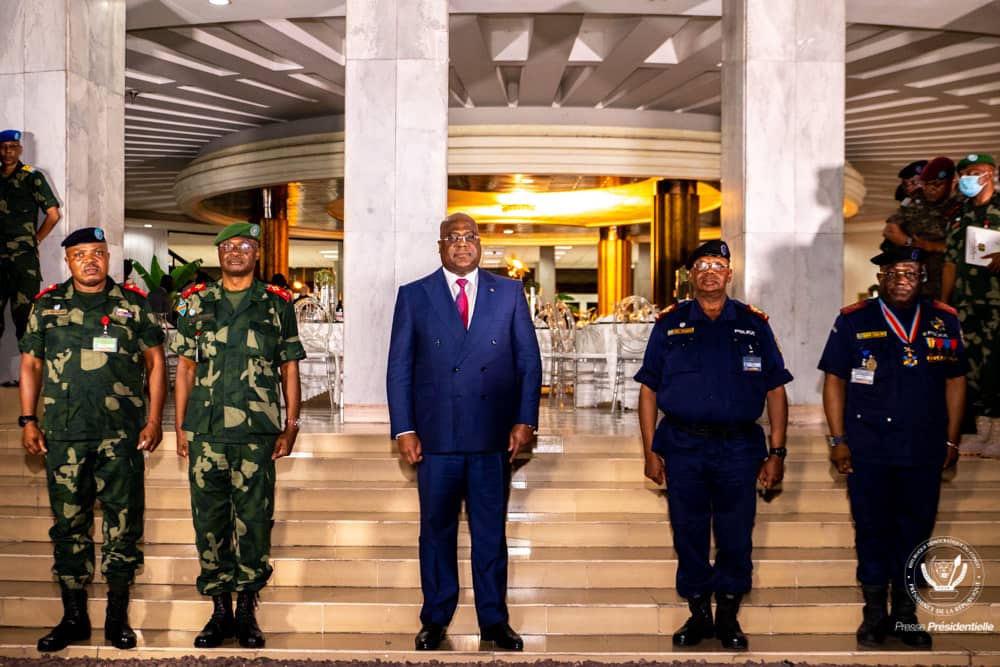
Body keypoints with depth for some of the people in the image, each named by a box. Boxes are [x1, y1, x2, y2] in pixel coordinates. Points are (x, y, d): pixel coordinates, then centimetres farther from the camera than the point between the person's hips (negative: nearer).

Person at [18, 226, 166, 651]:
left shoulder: (133, 304, 6)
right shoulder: (47, 305, 10)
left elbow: (155, 362, 6)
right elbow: (30, 365, 13)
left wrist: (154, 420, 0)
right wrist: (28, 420, 5)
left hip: (122, 433, -1)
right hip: (63, 434, 1)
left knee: (123, 521, 2)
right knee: (68, 522, 7)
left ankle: (117, 616, 13)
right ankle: (73, 617, 18)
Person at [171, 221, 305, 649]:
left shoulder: (277, 304, 7)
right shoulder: (197, 303, 11)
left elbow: (290, 369, 7)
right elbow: (185, 368, 12)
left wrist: (290, 427, 1)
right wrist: (180, 427, 7)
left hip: (257, 433, -1)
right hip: (205, 432, 2)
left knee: (253, 521, 1)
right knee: (209, 520, 6)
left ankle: (247, 610, 13)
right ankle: (219, 609, 18)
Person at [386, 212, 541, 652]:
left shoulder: (509, 292, 8)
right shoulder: (414, 295, 7)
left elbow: (529, 361, 7)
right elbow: (399, 368, 4)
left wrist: (525, 421, -2)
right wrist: (404, 430, -2)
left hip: (493, 435, 1)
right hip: (435, 435, 0)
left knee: (491, 531, 9)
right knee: (437, 531, 9)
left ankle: (494, 620, 21)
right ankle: (435, 620, 23)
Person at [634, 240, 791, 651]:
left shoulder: (754, 324, 7)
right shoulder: (669, 324, 6)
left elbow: (775, 391, 6)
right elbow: (648, 389, 5)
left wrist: (776, 453, 0)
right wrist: (651, 451, -1)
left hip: (739, 448, 0)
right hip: (682, 447, 0)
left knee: (735, 539, 6)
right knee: (689, 538, 8)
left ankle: (728, 617, 23)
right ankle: (698, 615, 24)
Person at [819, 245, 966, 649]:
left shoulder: (944, 321, 6)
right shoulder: (853, 321, -1)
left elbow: (955, 381, 11)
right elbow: (834, 380, 0)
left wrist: (951, 440, 8)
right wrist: (838, 440, -4)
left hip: (925, 452, 2)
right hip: (867, 451, -2)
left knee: (914, 533, 10)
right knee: (872, 532, 7)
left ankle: (905, 615, 26)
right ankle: (874, 614, 22)